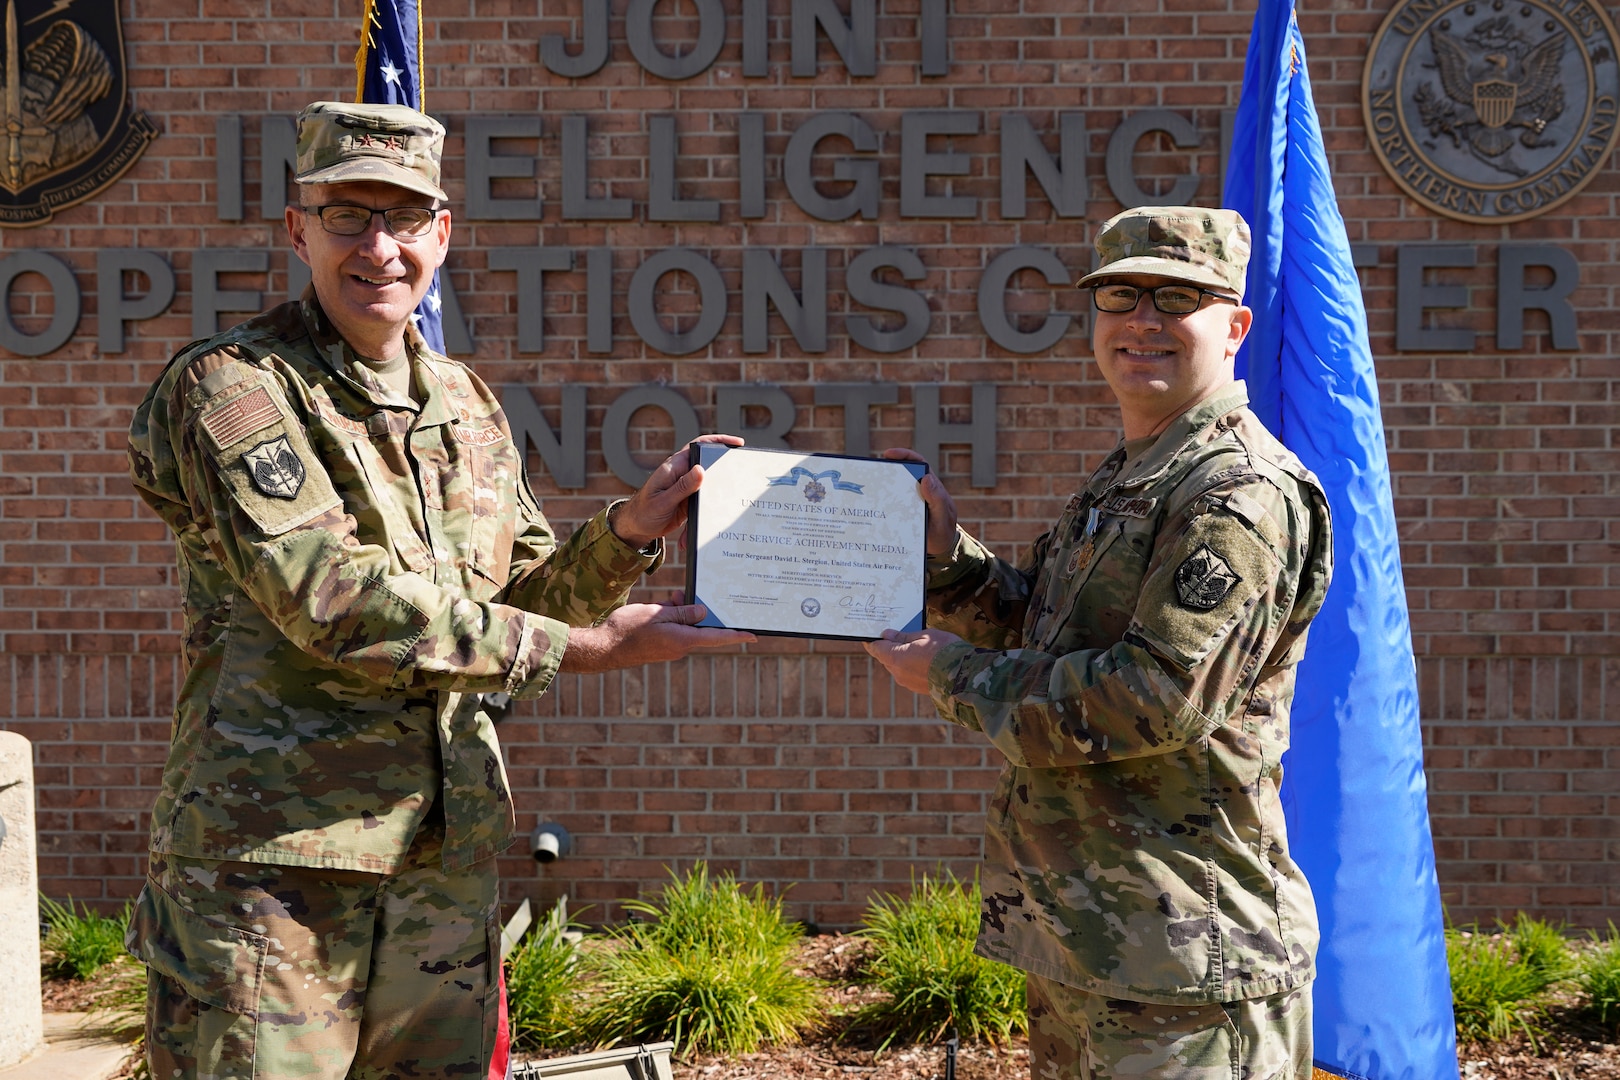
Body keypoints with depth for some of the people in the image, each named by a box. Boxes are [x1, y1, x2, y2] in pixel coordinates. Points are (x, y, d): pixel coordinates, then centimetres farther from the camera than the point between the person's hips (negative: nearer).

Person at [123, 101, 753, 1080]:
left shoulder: (468, 405, 14)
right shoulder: (232, 388, -8)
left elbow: (526, 597, 19)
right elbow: (332, 601, -20)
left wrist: (631, 531, -1)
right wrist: (591, 650, -20)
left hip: (448, 861, 6)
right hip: (269, 863, -6)